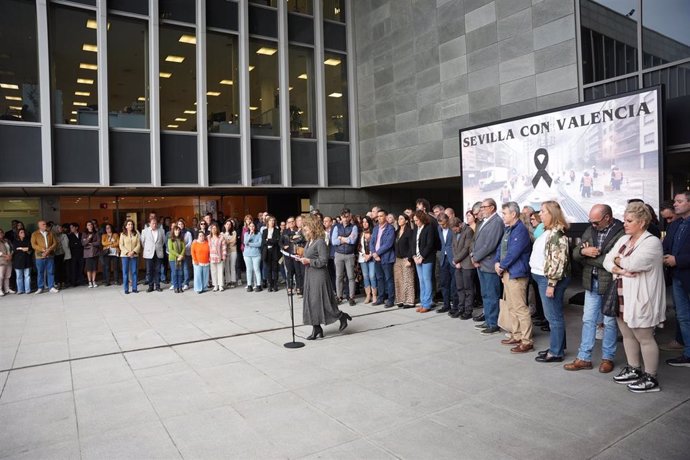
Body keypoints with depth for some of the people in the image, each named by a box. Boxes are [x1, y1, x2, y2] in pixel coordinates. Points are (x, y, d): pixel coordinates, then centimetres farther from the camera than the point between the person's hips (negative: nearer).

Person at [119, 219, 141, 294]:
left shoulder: (136, 234, 5)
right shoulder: (122, 234, 3)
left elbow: (138, 244, 1)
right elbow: (121, 245, -1)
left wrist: (133, 252, -13)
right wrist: (127, 252, -13)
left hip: (134, 255, 1)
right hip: (125, 255, -1)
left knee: (134, 272, 2)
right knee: (125, 272, 1)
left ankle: (134, 288, 8)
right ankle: (126, 289, 5)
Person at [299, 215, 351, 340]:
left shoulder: (320, 242, -15)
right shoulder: (309, 241, 10)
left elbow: (323, 261, -18)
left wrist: (308, 261, -19)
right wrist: (303, 259, 3)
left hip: (319, 276, -9)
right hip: (309, 276, 9)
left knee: (320, 302, -2)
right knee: (311, 302, 8)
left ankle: (342, 316, 18)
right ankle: (316, 329, 16)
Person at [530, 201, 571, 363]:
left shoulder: (557, 234, -17)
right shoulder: (549, 232, 14)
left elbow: (557, 261, -22)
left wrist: (551, 283, -22)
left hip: (550, 279, -10)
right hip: (543, 277, 10)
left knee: (554, 316, -1)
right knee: (554, 315, 17)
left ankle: (556, 352, 9)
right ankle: (558, 346, 28)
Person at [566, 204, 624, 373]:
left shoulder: (621, 233, -16)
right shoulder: (590, 230, 5)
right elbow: (575, 254, 6)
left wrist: (587, 258, -13)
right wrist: (583, 251, -17)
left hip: (610, 284, -6)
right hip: (591, 283, 6)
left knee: (610, 322, 10)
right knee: (588, 320, 11)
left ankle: (608, 358, 25)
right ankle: (584, 358, 20)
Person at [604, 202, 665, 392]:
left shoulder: (652, 242, -13)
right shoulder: (623, 240, 10)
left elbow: (633, 263, -25)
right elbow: (607, 261, 3)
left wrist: (618, 260, -6)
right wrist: (621, 270, -15)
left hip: (639, 299, -8)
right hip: (622, 297, 8)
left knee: (644, 338, 3)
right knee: (628, 335, 16)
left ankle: (650, 378, 15)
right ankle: (634, 370, 31)